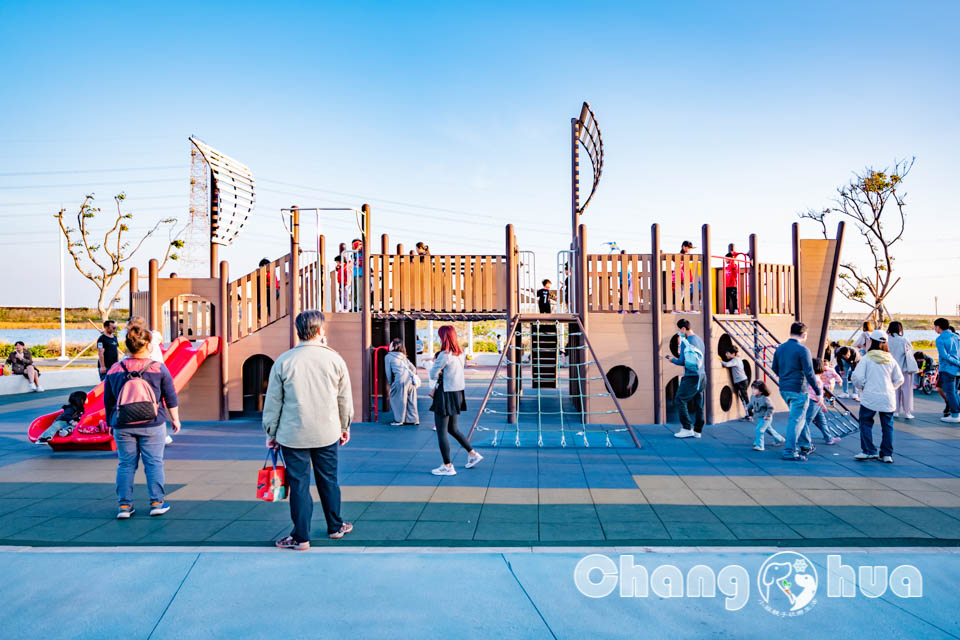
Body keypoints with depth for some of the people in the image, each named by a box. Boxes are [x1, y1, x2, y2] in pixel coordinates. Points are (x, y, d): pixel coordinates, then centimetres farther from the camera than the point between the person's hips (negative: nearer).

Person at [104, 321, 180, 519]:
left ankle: (124, 505, 12)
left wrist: (110, 422, 23)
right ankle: (157, 502, 10)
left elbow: (108, 402, 9)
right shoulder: (159, 368, -6)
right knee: (154, 463, 6)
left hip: (123, 427, 2)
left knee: (125, 464, 10)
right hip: (152, 426, -2)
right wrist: (175, 419, 13)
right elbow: (171, 398, 1)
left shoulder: (114, 370, 0)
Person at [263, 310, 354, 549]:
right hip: (327, 433, 2)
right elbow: (345, 398, 6)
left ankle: (301, 537, 14)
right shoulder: (334, 359, -2)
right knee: (328, 480, 15)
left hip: (293, 435, -1)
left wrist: (271, 433, 10)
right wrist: (344, 427, 20)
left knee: (299, 484, 5)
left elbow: (273, 401, -1)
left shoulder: (283, 361, -5)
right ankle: (335, 527, 29)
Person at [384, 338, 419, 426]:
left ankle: (399, 420, 4)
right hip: (411, 378, 6)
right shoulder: (403, 356, 27)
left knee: (398, 400, 3)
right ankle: (413, 419, 17)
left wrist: (390, 384, 17)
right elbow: (413, 368, 25)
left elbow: (388, 371, 9)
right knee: (411, 400, 13)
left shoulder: (388, 356, 10)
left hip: (401, 379, -6)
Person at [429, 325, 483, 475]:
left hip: (445, 395, -9)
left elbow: (433, 374, -15)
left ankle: (447, 466, 6)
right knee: (452, 429, 23)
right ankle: (472, 454, 26)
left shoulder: (444, 355, -20)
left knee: (441, 432, 2)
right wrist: (436, 388, 10)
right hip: (457, 394, 9)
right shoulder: (460, 354, 8)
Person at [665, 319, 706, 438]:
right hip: (701, 375, 9)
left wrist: (672, 359, 6)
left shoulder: (685, 342, -12)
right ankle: (697, 430, 13)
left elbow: (682, 362, -13)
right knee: (698, 404, 10)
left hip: (691, 377, -9)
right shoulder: (699, 339, 14)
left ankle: (687, 428, -7)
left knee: (680, 399, -4)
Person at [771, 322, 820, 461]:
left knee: (798, 417, 22)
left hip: (784, 390, 7)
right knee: (796, 420, -3)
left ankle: (806, 445, 32)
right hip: (798, 390, -7)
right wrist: (818, 391, -9)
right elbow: (809, 374, -17)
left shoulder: (779, 348, 7)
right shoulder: (803, 350, -14)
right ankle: (789, 452, -4)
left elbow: (775, 369, 15)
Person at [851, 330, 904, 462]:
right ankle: (887, 454, 13)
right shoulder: (891, 360, 5)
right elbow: (899, 379, 8)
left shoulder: (867, 359, -6)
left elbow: (857, 377, -12)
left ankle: (868, 451, 2)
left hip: (870, 397, -4)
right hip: (888, 398, 4)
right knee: (887, 426, 10)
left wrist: (862, 387, 7)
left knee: (865, 423, 6)